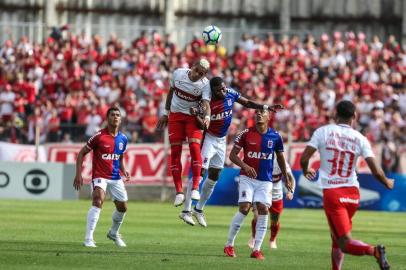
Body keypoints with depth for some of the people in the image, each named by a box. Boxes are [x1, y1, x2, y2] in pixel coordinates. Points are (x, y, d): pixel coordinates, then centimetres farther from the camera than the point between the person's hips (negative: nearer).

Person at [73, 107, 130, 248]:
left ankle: (114, 233, 43)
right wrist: (78, 174, -13)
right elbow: (82, 153, -6)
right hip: (99, 176, -6)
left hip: (115, 178, 6)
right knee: (98, 201, -28)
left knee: (122, 207, 14)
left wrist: (124, 171, 2)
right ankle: (88, 239, -28)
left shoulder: (123, 139, 6)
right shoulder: (99, 136, -12)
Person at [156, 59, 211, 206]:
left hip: (193, 117, -2)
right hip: (175, 115, 2)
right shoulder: (178, 74, -9)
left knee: (195, 147, -20)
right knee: (175, 151, -4)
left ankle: (195, 188, -19)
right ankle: (179, 192, -3)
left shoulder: (205, 85, -17)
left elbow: (206, 104, -29)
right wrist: (166, 113, 12)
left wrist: (207, 117, -50)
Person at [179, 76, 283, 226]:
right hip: (209, 139, -6)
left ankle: (199, 209, 25)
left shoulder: (230, 93, -7)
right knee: (200, 173, -17)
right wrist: (196, 115, -40)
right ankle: (186, 211, -17)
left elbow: (247, 103, 7)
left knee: (214, 177, 11)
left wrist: (267, 107, 2)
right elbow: (202, 126, -21)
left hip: (221, 141, 6)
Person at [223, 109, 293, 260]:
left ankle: (257, 249, -3)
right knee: (244, 209, -12)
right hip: (247, 178, -2)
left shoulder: (275, 137, 2)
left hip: (265, 181, 2)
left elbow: (280, 158, 16)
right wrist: (245, 166, -18)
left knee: (263, 210, -8)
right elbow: (233, 155, -1)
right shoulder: (246, 134, -4)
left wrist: (286, 179, 20)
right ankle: (229, 245, 1)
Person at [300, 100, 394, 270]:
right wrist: (387, 183, 18)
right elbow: (376, 171, -4)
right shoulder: (360, 139, 2)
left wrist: (306, 171, 18)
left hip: (331, 193, -4)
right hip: (352, 193, 4)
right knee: (336, 238, 22)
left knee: (345, 243, -10)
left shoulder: (323, 132, -3)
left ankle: (373, 251, -35)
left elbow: (304, 158, -6)